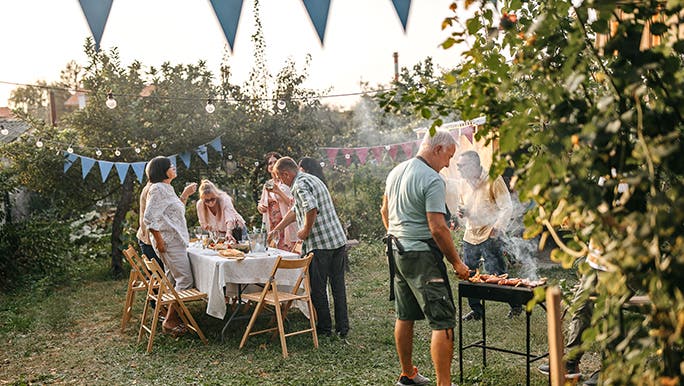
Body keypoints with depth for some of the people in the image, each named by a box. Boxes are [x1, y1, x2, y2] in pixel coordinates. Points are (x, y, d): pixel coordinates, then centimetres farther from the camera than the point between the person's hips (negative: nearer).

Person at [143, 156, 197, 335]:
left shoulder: (167, 188, 17)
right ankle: (169, 321, -5)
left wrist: (185, 195, 21)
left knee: (173, 280, 13)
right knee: (185, 280, -10)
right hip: (169, 242, -10)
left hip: (176, 239, 10)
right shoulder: (157, 189, -13)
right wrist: (159, 241, -19)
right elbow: (149, 218, -18)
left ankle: (171, 317, 21)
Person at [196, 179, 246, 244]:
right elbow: (203, 224, -4)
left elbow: (230, 218, -43)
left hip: (235, 229, -3)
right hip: (219, 233, 3)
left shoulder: (224, 199, -29)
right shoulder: (200, 204, -18)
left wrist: (229, 233, -59)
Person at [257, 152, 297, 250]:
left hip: (286, 227, -5)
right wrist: (260, 207, 3)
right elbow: (262, 203, 26)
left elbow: (293, 203, -10)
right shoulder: (267, 185, 16)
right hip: (272, 227, 6)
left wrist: (279, 192, -19)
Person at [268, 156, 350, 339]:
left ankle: (324, 327, 17)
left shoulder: (300, 185, -11)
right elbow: (295, 211, 29)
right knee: (338, 286, 13)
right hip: (338, 240, 9)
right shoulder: (311, 179, 20)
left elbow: (311, 209, -30)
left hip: (320, 244, -9)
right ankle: (343, 328, 19)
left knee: (318, 288, 6)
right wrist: (275, 230, 34)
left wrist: (305, 231, -14)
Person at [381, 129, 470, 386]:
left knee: (405, 316, 17)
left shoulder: (396, 171, 11)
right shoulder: (433, 180, -16)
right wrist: (456, 262, -12)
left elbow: (385, 211, 21)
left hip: (398, 252, 9)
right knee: (443, 321, -6)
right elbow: (438, 228, -21)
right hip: (422, 255, -9)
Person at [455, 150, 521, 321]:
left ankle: (516, 305, 19)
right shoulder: (463, 183, 9)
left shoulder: (493, 180, -10)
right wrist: (463, 213, -1)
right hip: (470, 236, 6)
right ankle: (476, 310, 22)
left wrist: (498, 227, -20)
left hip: (489, 236, -6)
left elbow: (507, 207, -9)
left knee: (497, 275, -3)